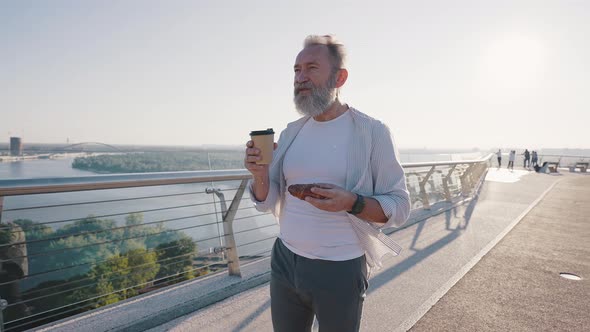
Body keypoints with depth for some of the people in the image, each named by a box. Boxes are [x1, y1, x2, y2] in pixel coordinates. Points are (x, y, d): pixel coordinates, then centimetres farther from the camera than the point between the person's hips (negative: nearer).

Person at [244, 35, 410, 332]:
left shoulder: (372, 132, -11)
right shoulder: (291, 132, 3)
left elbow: (399, 207, -9)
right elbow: (267, 203, 4)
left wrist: (351, 202, -27)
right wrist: (260, 175, -17)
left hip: (340, 271, -4)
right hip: (284, 262, 4)